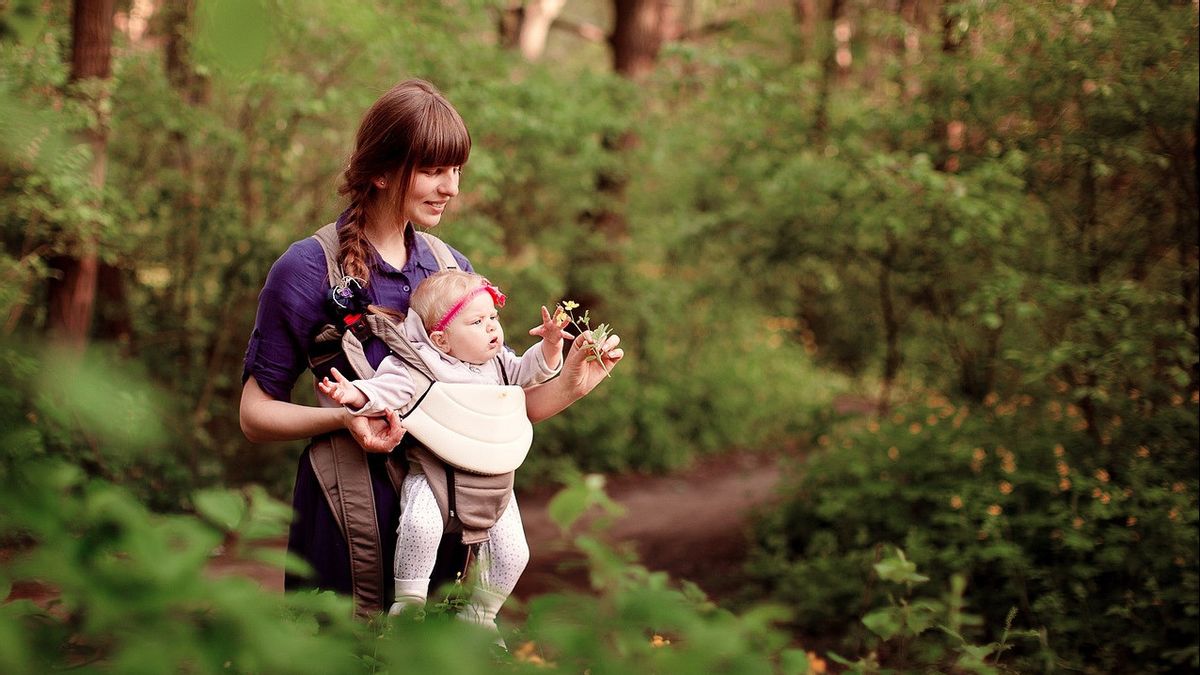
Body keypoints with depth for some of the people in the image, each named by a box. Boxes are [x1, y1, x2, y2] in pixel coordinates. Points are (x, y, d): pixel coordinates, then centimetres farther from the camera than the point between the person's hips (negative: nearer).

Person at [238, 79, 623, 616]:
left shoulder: (451, 267, 10)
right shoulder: (308, 269, -7)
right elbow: (254, 414, -4)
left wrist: (570, 384, -5)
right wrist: (343, 418, -21)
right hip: (353, 512, -5)